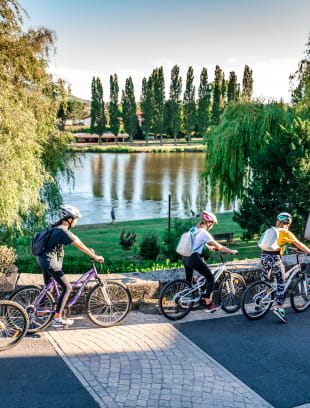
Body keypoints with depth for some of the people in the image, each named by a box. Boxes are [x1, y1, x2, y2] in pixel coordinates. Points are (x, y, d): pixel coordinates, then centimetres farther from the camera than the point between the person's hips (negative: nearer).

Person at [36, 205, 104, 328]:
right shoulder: (63, 231, -18)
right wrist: (95, 257, -13)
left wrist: (88, 249, 19)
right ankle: (57, 319, -4)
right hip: (50, 261, -10)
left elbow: (76, 240, 20)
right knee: (67, 288, -5)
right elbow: (79, 245, -18)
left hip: (42, 259, 10)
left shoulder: (58, 228, 13)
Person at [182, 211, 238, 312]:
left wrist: (209, 247, 44)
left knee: (188, 280, 25)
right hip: (194, 258, -8)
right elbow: (218, 247, -10)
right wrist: (232, 251, -1)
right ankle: (208, 304, 3)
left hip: (185, 257, 9)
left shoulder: (194, 230, 13)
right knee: (210, 278, 4)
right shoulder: (204, 232, -12)